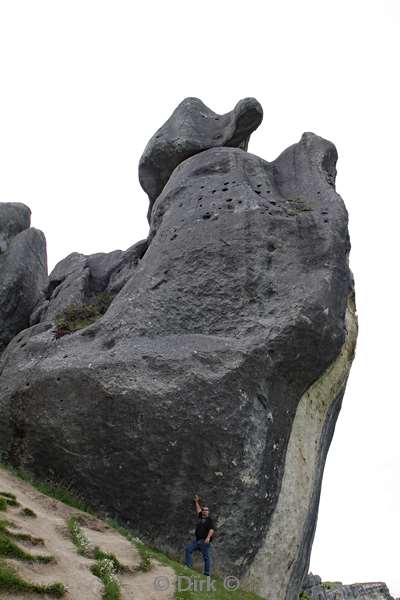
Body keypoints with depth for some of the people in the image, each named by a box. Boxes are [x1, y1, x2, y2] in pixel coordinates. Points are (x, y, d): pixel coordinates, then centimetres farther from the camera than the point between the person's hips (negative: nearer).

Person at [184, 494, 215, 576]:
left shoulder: (209, 520, -2)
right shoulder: (200, 517, 17)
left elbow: (212, 529, -14)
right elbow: (198, 510, 35)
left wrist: (208, 537, -28)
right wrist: (196, 502, 44)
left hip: (204, 541, -7)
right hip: (197, 540, 7)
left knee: (206, 557, -4)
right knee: (188, 549, -5)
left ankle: (207, 573, -1)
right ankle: (188, 565, -6)